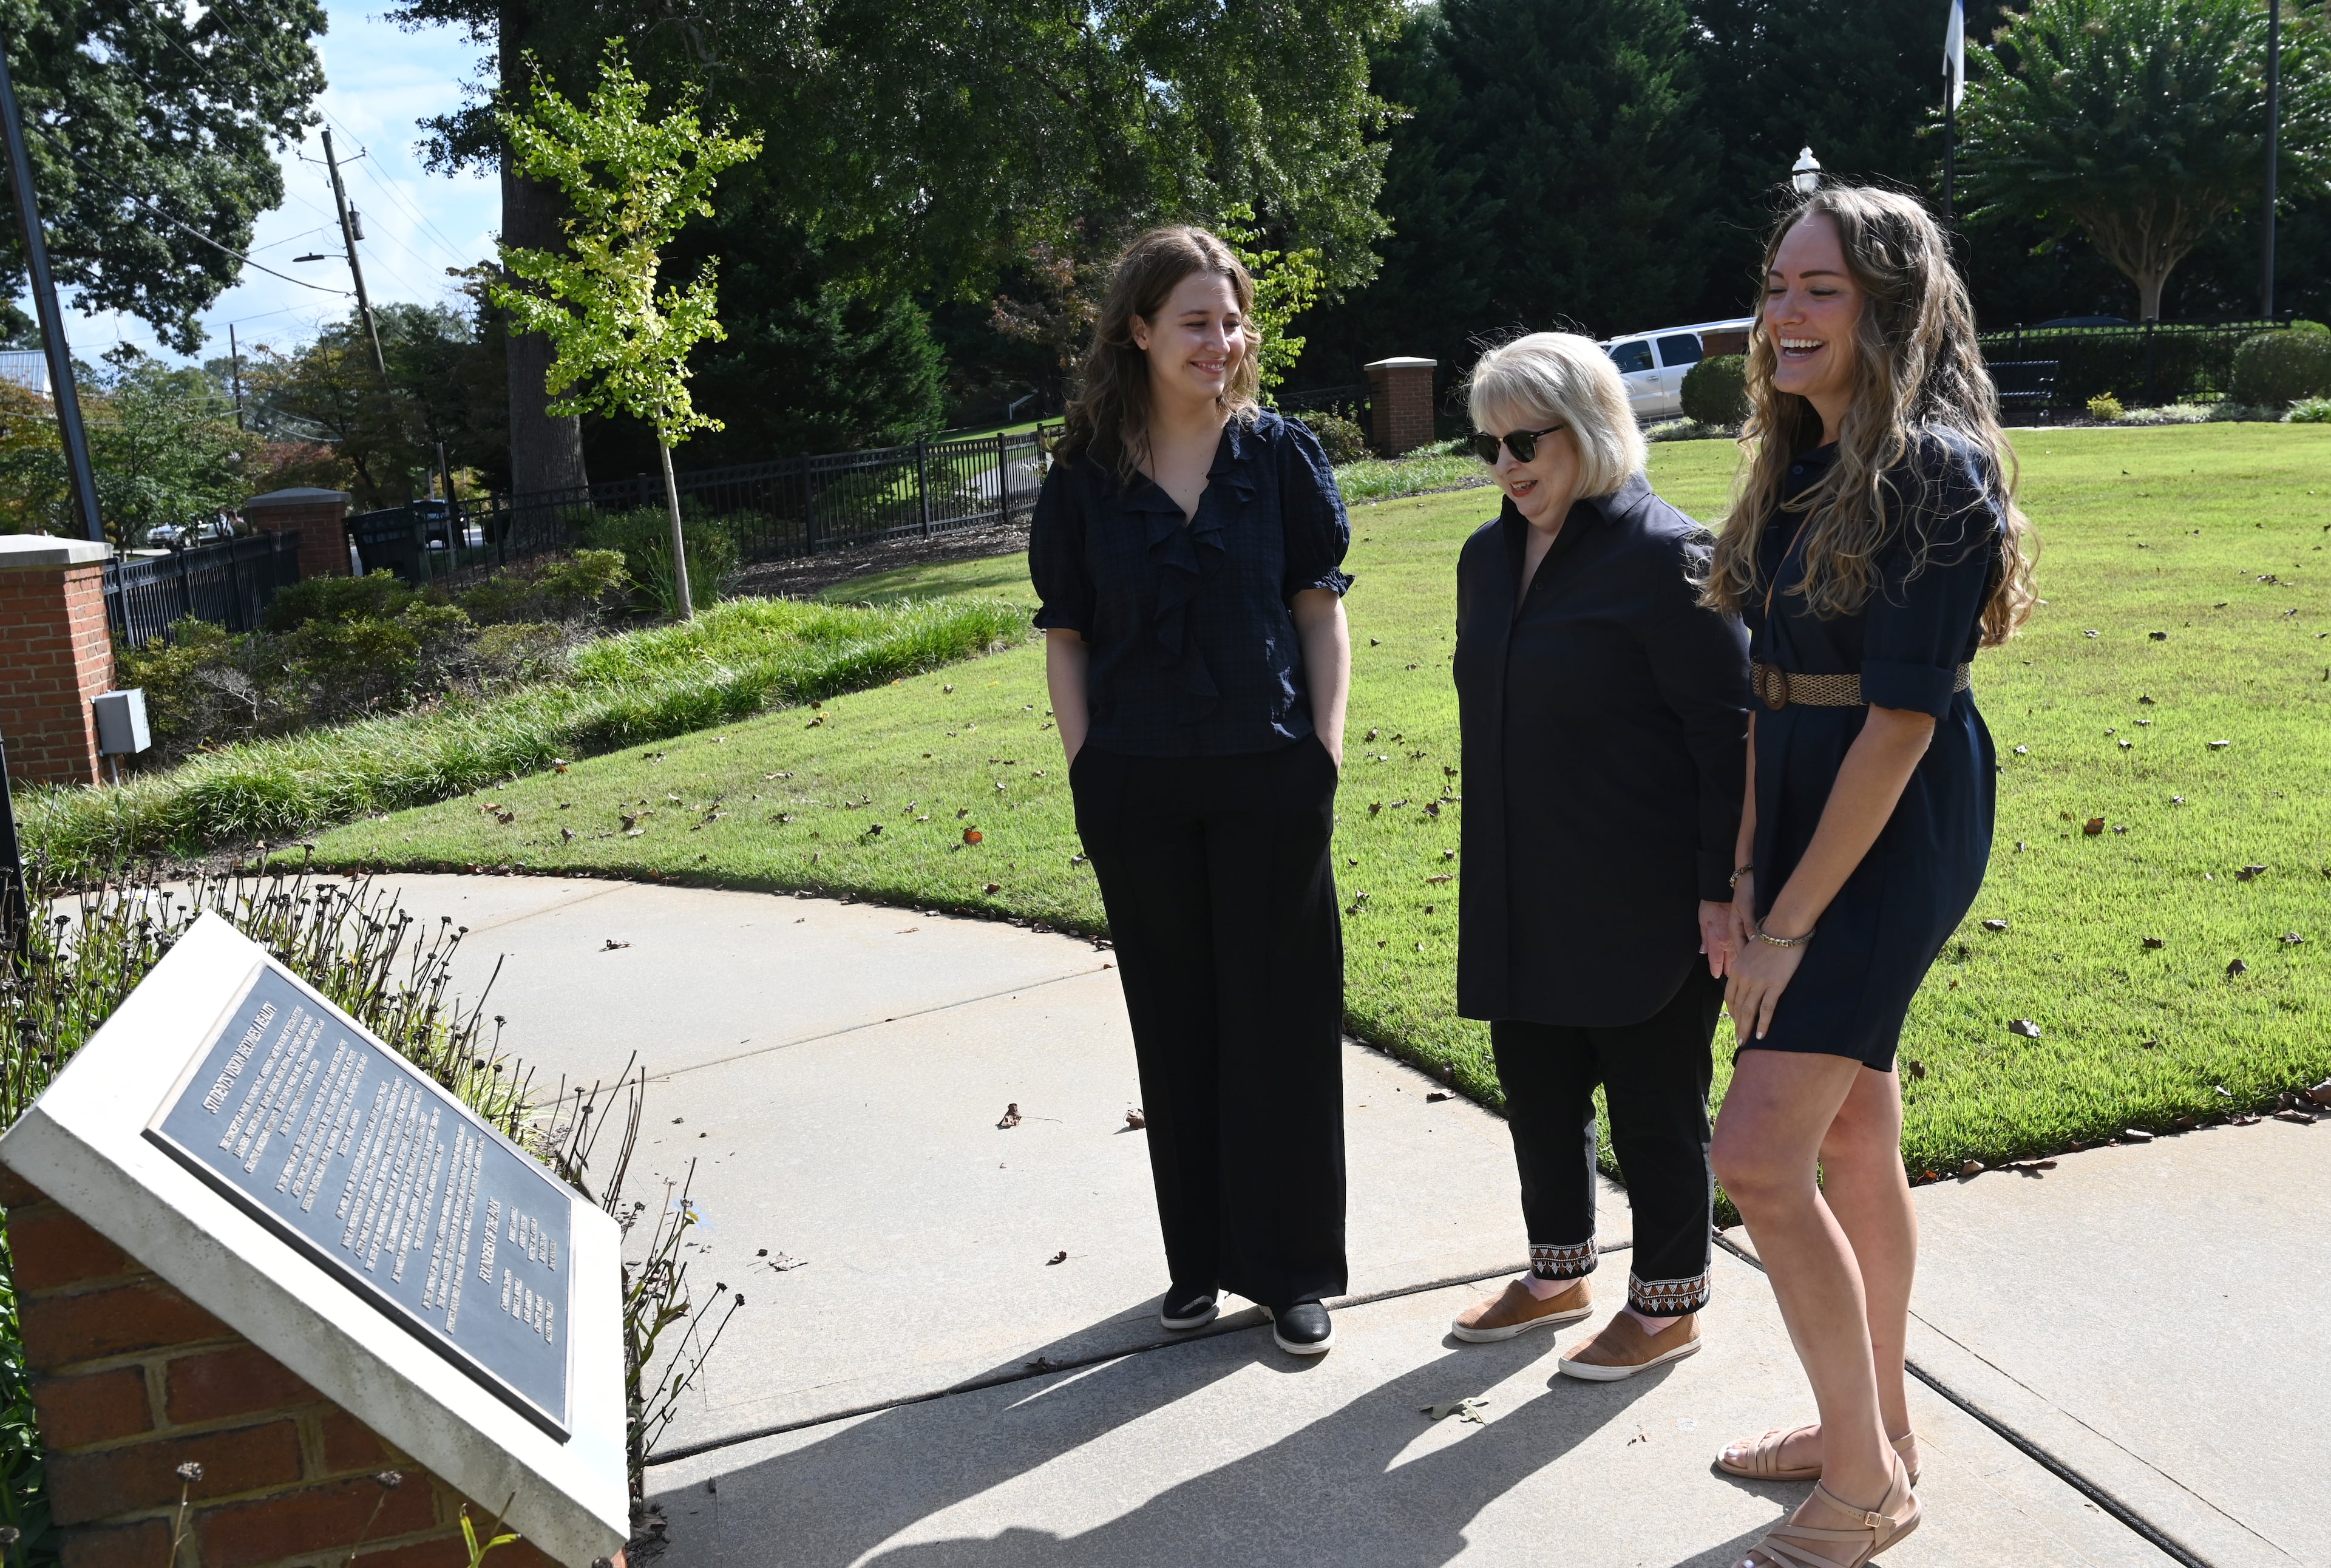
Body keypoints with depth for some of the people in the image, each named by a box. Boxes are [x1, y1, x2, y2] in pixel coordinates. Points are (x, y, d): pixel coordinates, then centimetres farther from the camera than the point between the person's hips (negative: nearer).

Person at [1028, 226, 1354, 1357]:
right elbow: (1066, 637, 5)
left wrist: (1325, 753, -5)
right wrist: (1087, 767, -2)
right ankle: (1200, 1255, 27)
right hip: (1139, 793, 1)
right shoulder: (1085, 478, 2)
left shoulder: (1280, 453, 1)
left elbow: (1322, 611, 2)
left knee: (1280, 1016, 4)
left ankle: (1289, 1266, 19)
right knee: (1175, 1019, 11)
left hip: (1269, 781, -1)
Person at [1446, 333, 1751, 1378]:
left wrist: (1724, 888, -17)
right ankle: (1557, 1274, 38)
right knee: (1536, 1085, 18)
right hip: (1522, 896, 8)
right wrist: (1488, 875, 18)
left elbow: (1728, 731, -15)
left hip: (1645, 900, -7)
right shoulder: (1489, 556, 10)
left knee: (1654, 1099, 7)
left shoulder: (1663, 555, -14)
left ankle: (1667, 1305, 26)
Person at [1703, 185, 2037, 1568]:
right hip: (1805, 817, 8)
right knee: (1854, 1137, 16)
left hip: (1895, 834, -8)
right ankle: (1878, 1430, 31)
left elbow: (1901, 719, -20)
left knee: (1760, 1153, -10)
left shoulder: (1935, 472, -16)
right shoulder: (1804, 465, 10)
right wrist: (1742, 870, 7)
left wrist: (1789, 922, -17)